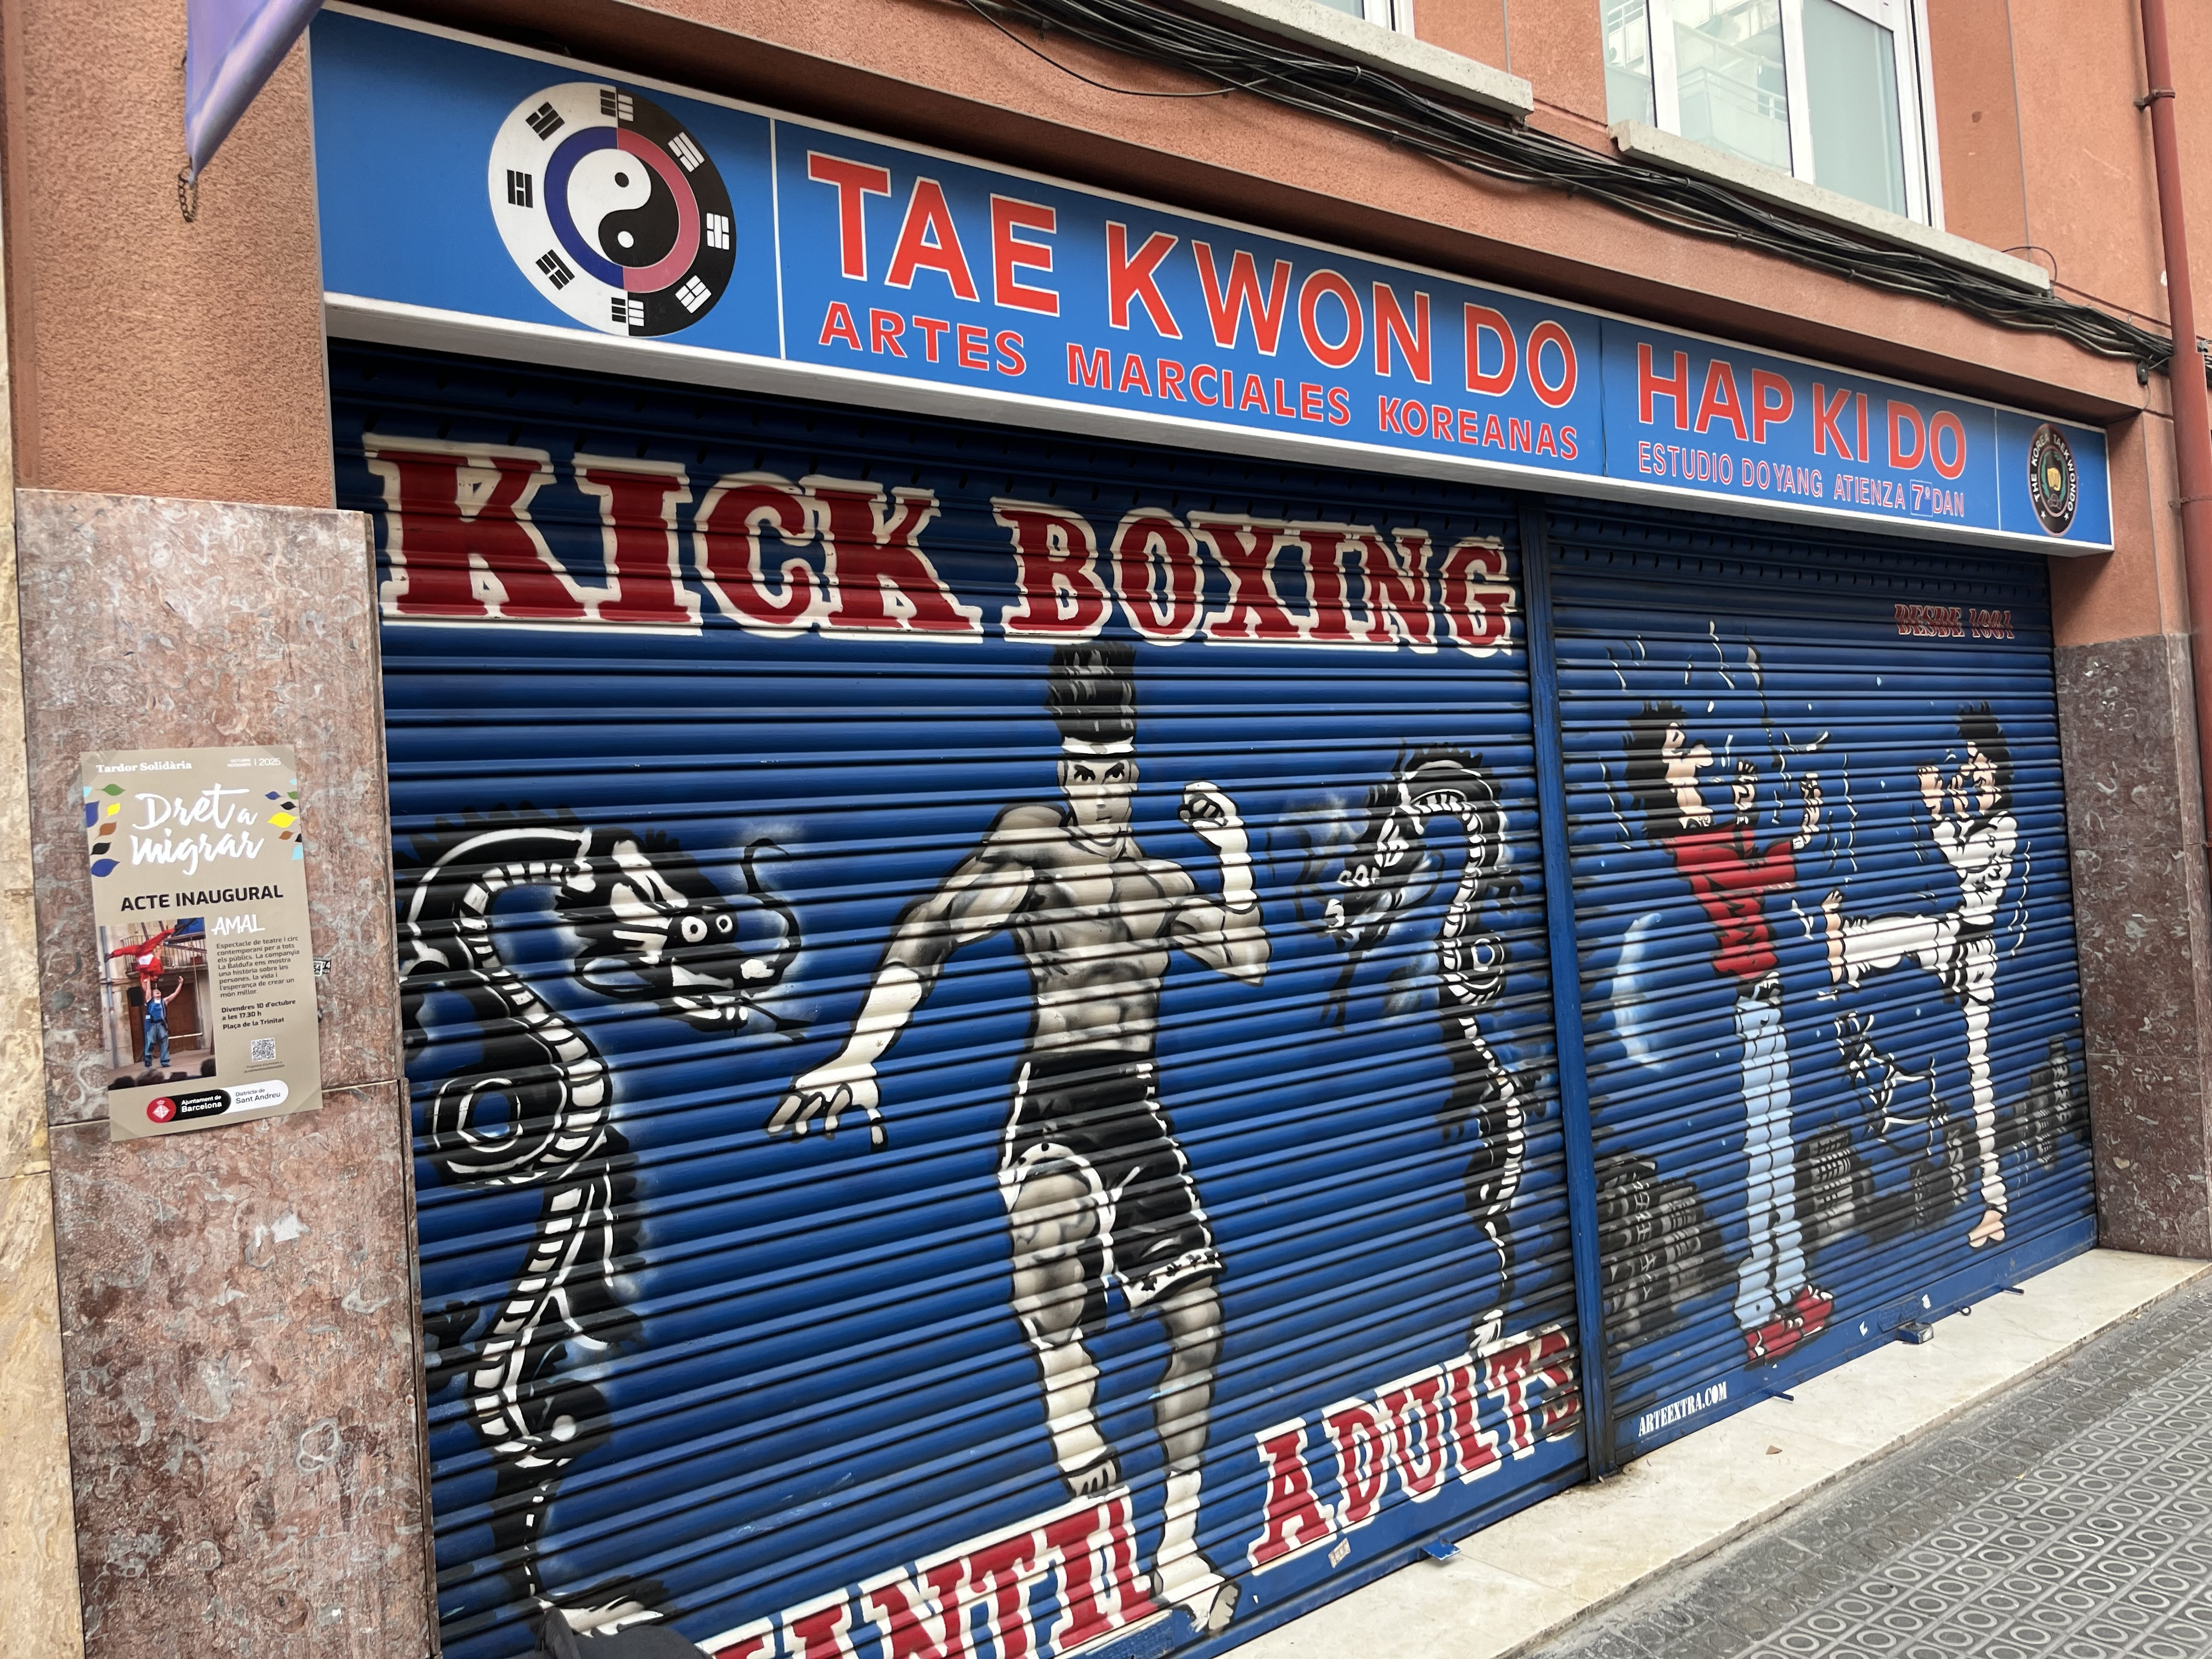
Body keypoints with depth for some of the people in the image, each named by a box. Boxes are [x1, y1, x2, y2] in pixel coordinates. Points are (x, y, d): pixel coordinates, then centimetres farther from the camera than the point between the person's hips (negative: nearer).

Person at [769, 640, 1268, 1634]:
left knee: (1196, 1320, 5)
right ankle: (1067, 1392, -9)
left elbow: (1248, 964, 20)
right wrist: (859, 1055, -30)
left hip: (1137, 1109, 6)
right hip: (1054, 1096, -5)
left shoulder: (1161, 880, 17)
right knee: (1049, 1208, -37)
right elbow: (928, 934, -17)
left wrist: (1233, 852, 12)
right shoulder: (1033, 841, -4)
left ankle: (1178, 1550, 20)